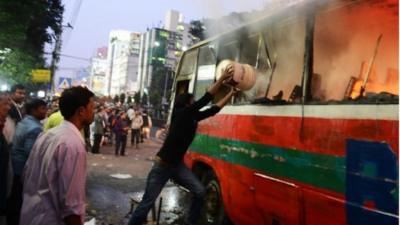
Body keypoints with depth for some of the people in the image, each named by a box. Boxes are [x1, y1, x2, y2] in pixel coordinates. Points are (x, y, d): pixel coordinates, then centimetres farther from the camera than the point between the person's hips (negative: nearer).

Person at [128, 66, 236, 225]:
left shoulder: (194, 118, 3)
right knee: (147, 203, 1)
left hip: (178, 165, 7)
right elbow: (205, 100, -22)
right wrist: (222, 78, -18)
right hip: (162, 166, -7)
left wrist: (231, 93, 11)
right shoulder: (181, 114, -16)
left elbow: (214, 109, 9)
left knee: (200, 191, 1)